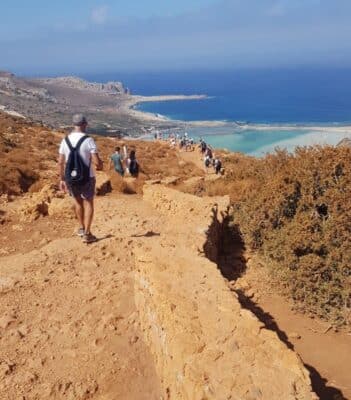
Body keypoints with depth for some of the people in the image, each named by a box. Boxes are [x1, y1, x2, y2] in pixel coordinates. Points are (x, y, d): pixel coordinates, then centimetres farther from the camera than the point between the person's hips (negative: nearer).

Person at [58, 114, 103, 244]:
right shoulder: (88, 140, -13)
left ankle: (81, 228, 33)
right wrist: (100, 165, 6)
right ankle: (87, 234, 6)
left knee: (78, 201, 27)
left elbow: (60, 163, 2)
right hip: (87, 178, -4)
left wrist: (62, 180, 11)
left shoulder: (65, 140, 0)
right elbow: (97, 162, -18)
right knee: (88, 203, 12)